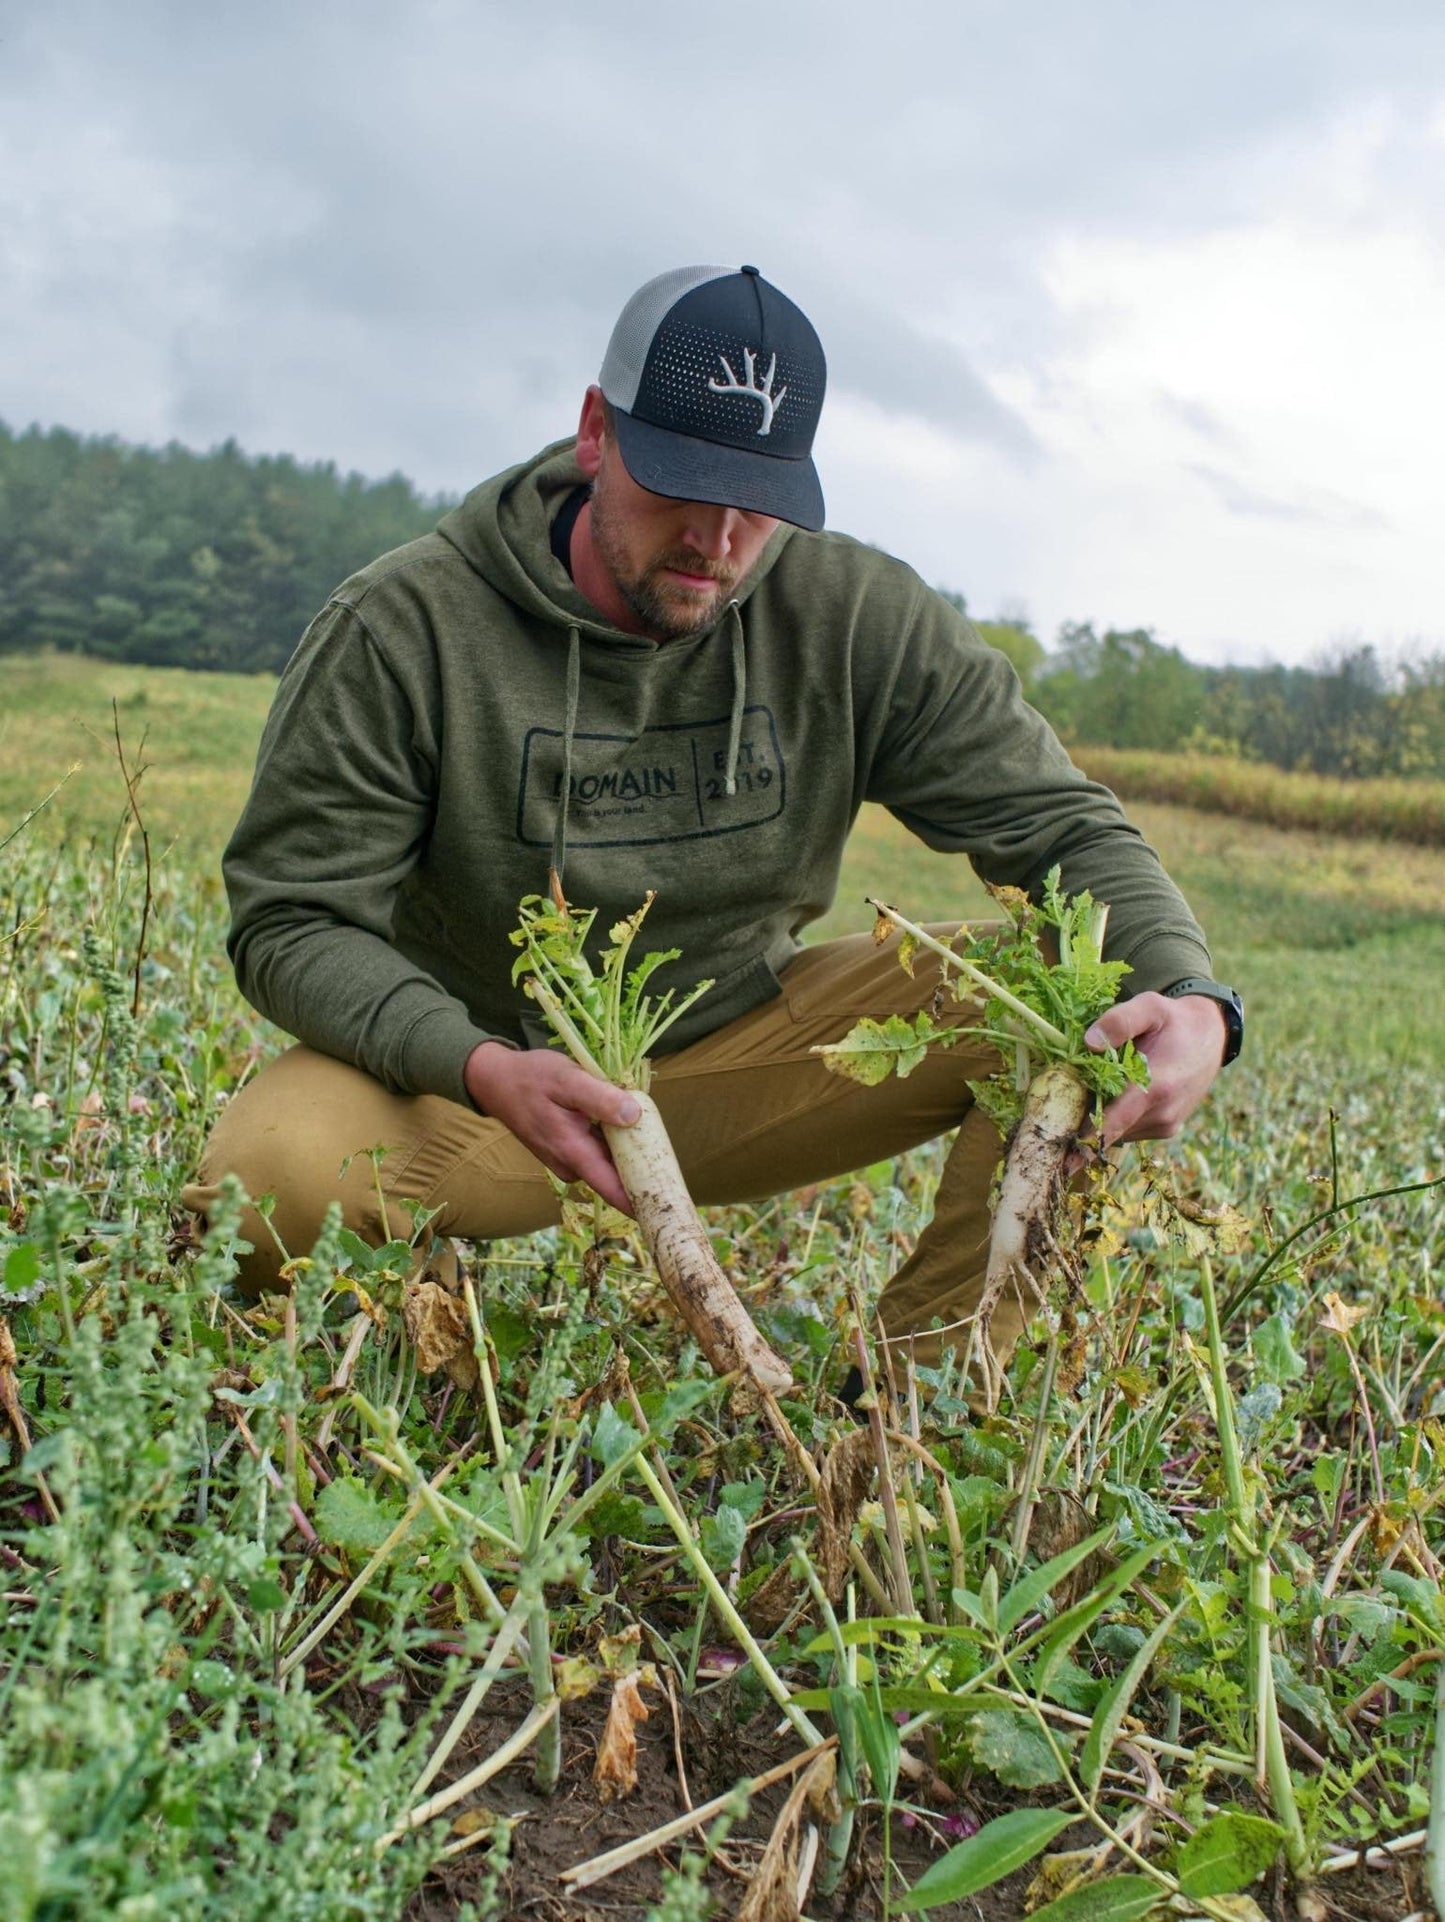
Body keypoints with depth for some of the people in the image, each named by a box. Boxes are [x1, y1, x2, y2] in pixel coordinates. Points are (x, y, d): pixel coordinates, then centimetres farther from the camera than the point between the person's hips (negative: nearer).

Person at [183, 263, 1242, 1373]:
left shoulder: (862, 620, -9)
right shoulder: (404, 628, -16)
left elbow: (1062, 824, -7)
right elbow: (294, 919, -15)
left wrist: (1190, 998, -29)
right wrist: (481, 1067, -35)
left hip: (742, 1052, 3)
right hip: (474, 1079, -2)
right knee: (270, 1180, -35)